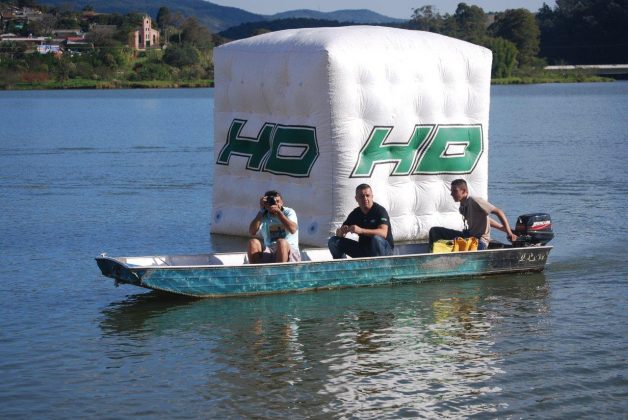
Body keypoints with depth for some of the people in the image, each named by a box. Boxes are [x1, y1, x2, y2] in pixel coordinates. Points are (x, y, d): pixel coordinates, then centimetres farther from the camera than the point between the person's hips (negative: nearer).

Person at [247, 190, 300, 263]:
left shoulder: (289, 212, 3)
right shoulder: (263, 216, 10)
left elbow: (293, 230, -18)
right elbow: (252, 233, -8)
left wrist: (278, 211, -18)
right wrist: (261, 211, -9)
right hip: (268, 254, 3)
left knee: (281, 242, -34)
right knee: (253, 242, -19)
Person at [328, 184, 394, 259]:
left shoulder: (380, 210, -14)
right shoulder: (355, 213, 2)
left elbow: (383, 233, -31)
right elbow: (339, 233, 3)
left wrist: (361, 231, -41)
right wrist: (341, 232, -24)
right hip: (363, 249, 5)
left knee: (376, 239, -39)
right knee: (334, 242, -6)